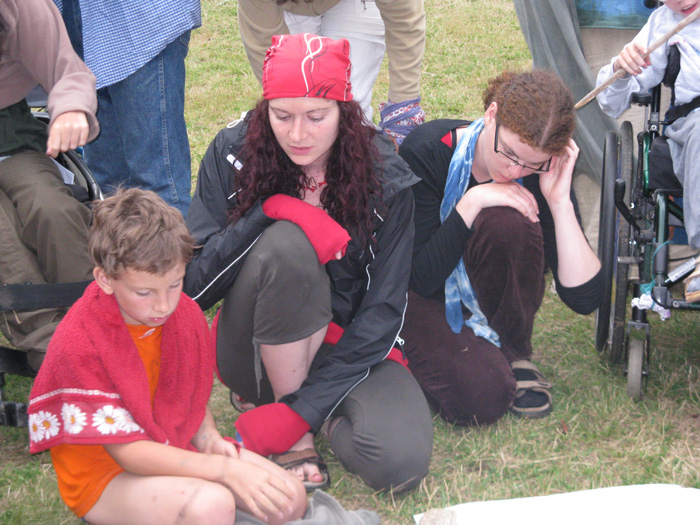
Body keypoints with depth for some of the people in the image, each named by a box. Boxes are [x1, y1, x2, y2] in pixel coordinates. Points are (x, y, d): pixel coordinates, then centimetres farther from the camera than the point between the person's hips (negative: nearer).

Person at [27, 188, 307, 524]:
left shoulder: (186, 314, -4)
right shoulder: (78, 346, -25)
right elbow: (129, 452, -24)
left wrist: (208, 437, -9)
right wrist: (225, 469, -31)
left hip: (177, 450, 8)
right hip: (106, 473, -8)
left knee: (289, 498, -10)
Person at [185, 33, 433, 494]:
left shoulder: (385, 179, -11)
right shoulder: (233, 155, -11)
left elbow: (382, 312, -13)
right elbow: (195, 283, -15)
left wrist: (302, 409, -22)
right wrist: (271, 210, -30)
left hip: (346, 347, 1)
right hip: (254, 349, -1)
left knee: (401, 462, -28)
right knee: (286, 243, -33)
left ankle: (280, 402, 2)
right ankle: (294, 439, -18)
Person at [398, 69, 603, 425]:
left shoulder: (544, 173, -16)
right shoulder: (426, 152, -22)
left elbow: (583, 299, -22)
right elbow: (421, 278, -23)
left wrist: (560, 201, -30)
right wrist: (472, 202, -32)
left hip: (484, 295, 3)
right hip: (419, 298, -2)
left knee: (508, 222, -31)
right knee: (481, 398, -31)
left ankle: (514, 352, -8)